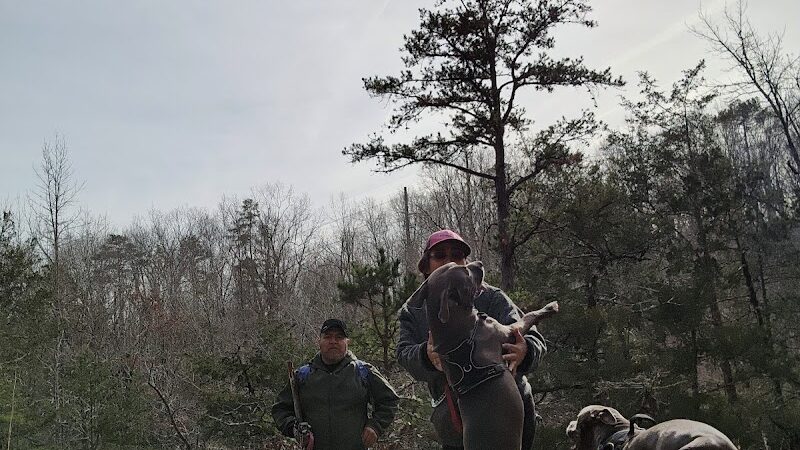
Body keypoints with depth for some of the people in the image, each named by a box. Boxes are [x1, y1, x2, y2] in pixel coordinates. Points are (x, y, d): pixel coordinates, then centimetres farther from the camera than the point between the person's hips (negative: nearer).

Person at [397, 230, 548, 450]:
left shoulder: (491, 298, -1)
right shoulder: (412, 313, 7)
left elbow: (532, 338, -12)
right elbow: (405, 355, -8)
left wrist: (525, 351, -37)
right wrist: (427, 356, -32)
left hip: (508, 413, -2)